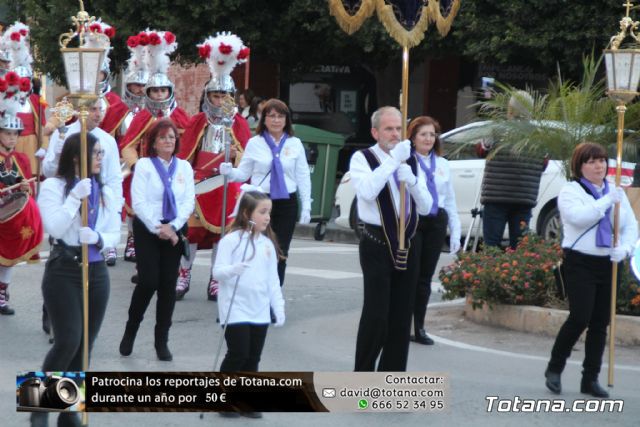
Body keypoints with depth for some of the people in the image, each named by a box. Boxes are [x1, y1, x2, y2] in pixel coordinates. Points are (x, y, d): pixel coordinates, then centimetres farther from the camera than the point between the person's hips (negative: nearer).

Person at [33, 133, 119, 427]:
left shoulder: (105, 191, 8)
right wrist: (75, 197, -20)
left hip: (97, 272, 5)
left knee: (84, 346, 8)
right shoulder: (53, 186, -5)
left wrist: (98, 238, -14)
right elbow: (54, 228, -16)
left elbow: (116, 234, 6)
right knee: (68, 341, -16)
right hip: (63, 271, -5)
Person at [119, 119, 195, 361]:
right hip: (147, 229, -3)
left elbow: (189, 201, 2)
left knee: (168, 284, 3)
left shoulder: (184, 167, 8)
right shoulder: (144, 165, -2)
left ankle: (162, 341, 11)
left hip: (175, 231, 3)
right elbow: (138, 202, -9)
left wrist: (172, 227, -11)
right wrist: (157, 228, -16)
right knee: (148, 282, -11)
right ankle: (130, 330, 11)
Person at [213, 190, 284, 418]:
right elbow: (217, 271, -13)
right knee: (238, 354, -9)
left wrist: (279, 307, 8)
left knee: (253, 358, 8)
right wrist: (233, 269, -33)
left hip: (260, 312, 6)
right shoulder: (231, 240, -10)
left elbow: (273, 279, 12)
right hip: (235, 310, -6)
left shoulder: (268, 244, 8)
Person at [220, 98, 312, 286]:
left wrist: (306, 206, 3)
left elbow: (303, 177, 6)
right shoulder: (254, 143, 3)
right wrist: (229, 172, -19)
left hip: (286, 203, 1)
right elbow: (243, 173, 3)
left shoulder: (295, 144, 5)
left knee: (280, 253, 4)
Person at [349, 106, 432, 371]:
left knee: (401, 317, 8)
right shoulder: (362, 158, -3)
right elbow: (367, 191, -23)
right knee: (376, 315, -9)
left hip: (407, 245, 6)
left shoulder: (410, 161, 15)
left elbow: (426, 207, 10)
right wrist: (393, 160, -22)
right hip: (377, 244, -6)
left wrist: (411, 180, -8)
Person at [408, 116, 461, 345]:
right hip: (411, 221, -5)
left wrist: (455, 232, 13)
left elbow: (450, 200, 17)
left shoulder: (442, 165, 14)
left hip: (436, 223, 5)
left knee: (425, 277, 9)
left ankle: (419, 328, 17)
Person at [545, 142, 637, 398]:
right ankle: (554, 369, 4)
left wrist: (624, 248, -9)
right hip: (580, 263, -5)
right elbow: (579, 217, -21)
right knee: (580, 317, -15)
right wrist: (607, 201, -18)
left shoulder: (616, 192, 14)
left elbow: (631, 226, 10)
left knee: (601, 322, 5)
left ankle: (590, 379, 13)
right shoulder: (570, 192, -2)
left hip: (609, 265, 5)